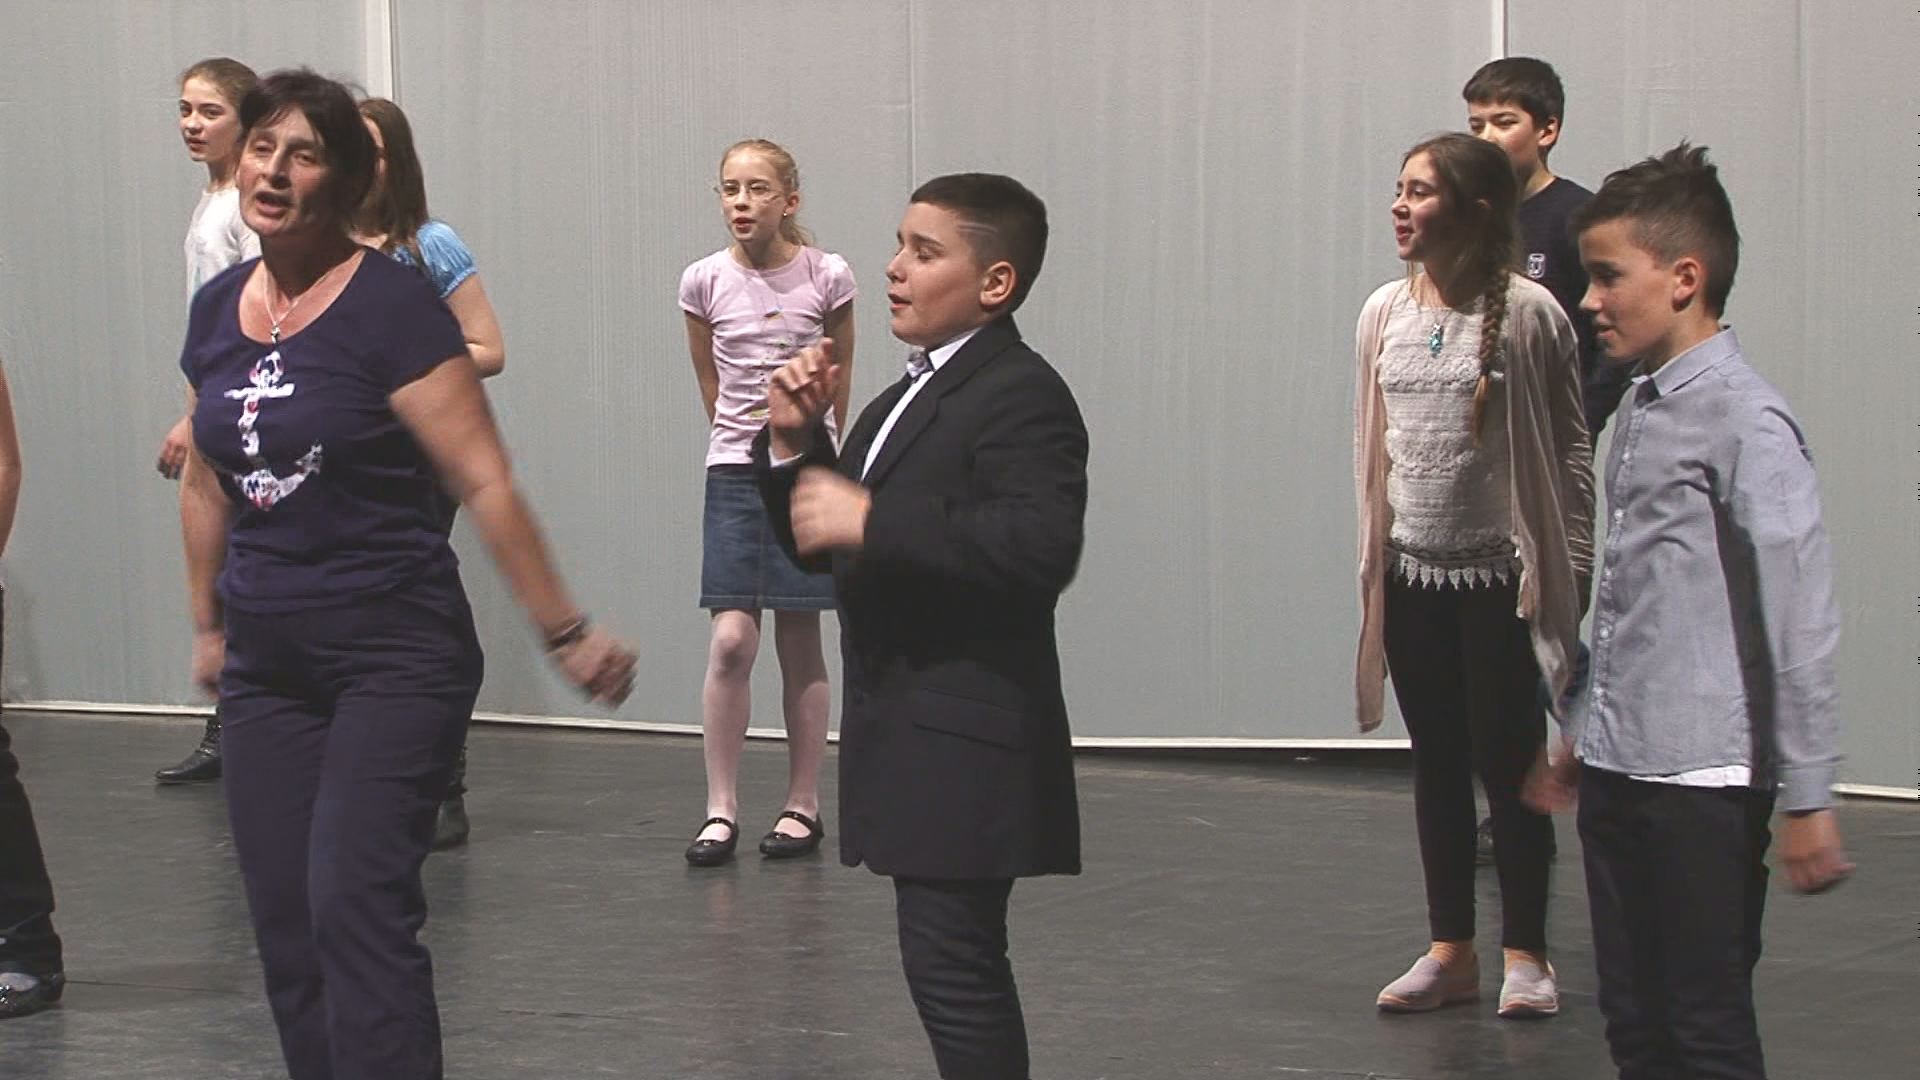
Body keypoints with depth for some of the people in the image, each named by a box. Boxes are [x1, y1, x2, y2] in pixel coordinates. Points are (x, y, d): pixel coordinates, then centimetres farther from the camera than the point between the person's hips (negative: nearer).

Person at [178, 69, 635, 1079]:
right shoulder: (217, 311, 7)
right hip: (267, 659, 6)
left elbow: (484, 483, -13)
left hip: (393, 654, -6)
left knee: (356, 905, -15)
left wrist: (565, 633, -12)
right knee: (285, 925, 4)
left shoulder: (391, 304, -12)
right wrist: (209, 625, 27)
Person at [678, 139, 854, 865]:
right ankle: (721, 811, -2)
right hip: (734, 473, 1)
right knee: (731, 641, -8)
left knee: (799, 643, 5)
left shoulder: (827, 278, -5)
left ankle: (803, 806, 14)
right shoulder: (705, 282, -2)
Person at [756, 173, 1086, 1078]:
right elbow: (819, 542, 22)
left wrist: (871, 519, -28)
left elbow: (1042, 546, -31)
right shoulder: (912, 396, 19)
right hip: (910, 732, 10)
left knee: (951, 968, -10)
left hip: (964, 744, -10)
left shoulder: (1021, 397, -14)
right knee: (949, 968, 17)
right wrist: (796, 443, 4)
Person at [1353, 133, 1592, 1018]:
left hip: (1498, 573, -5)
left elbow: (1569, 451, -7)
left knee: (1508, 761, 2)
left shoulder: (1525, 314, -11)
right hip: (1412, 571, 5)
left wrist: (1568, 568, -8)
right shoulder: (1385, 313, 4)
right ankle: (1450, 952, 21)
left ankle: (1525, 953, 15)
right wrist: (1371, 560, 11)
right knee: (1436, 763, 12)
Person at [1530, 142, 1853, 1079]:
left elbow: (1800, 623, -16)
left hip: (1704, 780, -8)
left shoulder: (1746, 424, -14)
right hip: (1617, 773, 8)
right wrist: (1582, 736, 24)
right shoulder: (1640, 411, 12)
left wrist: (1808, 798, -16)